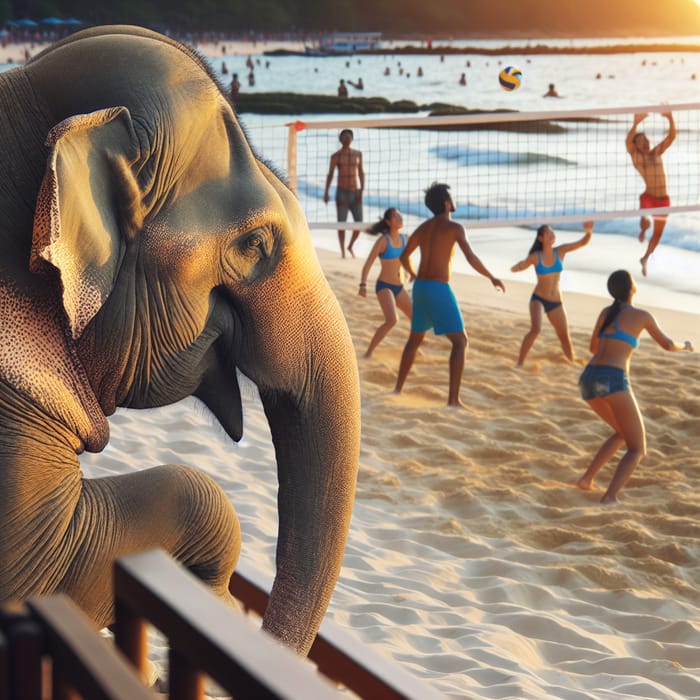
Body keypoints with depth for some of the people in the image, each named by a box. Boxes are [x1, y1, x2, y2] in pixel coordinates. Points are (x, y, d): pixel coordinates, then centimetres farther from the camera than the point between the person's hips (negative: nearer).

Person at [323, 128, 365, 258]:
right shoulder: (336, 156, -3)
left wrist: (362, 190, -4)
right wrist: (326, 193, -11)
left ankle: (350, 246, 24)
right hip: (341, 193, -3)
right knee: (342, 223, -2)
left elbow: (361, 173, 8)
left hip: (355, 194, 3)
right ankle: (342, 251, 14)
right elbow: (330, 174, -3)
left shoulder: (358, 154, 7)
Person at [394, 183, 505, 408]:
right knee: (460, 341, -2)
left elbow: (404, 256, 24)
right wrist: (492, 277, -3)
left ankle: (398, 388, 26)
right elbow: (471, 258, -16)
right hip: (439, 288, -7)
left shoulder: (423, 227, 13)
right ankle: (453, 398, -11)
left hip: (420, 287, 7)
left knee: (415, 339, 23)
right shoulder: (454, 227, -7)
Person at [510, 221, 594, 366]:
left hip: (556, 302, 4)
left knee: (565, 336, 10)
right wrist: (520, 265, -29)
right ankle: (519, 363, -23)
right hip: (539, 299, -3)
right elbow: (515, 269, -4)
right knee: (535, 329, -27)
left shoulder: (560, 251, -4)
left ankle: (572, 363, 33)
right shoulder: (536, 257, -9)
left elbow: (583, 242, -12)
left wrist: (588, 232, -34)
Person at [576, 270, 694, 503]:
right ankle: (610, 497, -20)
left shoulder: (606, 311, 21)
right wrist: (686, 346, 41)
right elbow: (668, 345, 18)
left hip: (588, 380, 6)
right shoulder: (642, 315, 7)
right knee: (637, 450, 3)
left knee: (623, 433, 30)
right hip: (614, 382, -6)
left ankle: (587, 478, 18)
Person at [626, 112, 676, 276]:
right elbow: (628, 141, -23)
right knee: (645, 222, -30)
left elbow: (671, 136, 1)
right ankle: (643, 229, 10)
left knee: (657, 233, 13)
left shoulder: (656, 152, 8)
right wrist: (636, 123, -36)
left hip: (664, 199, 4)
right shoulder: (635, 155, -4)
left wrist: (670, 118, -14)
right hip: (648, 197, -4)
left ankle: (645, 258, 39)